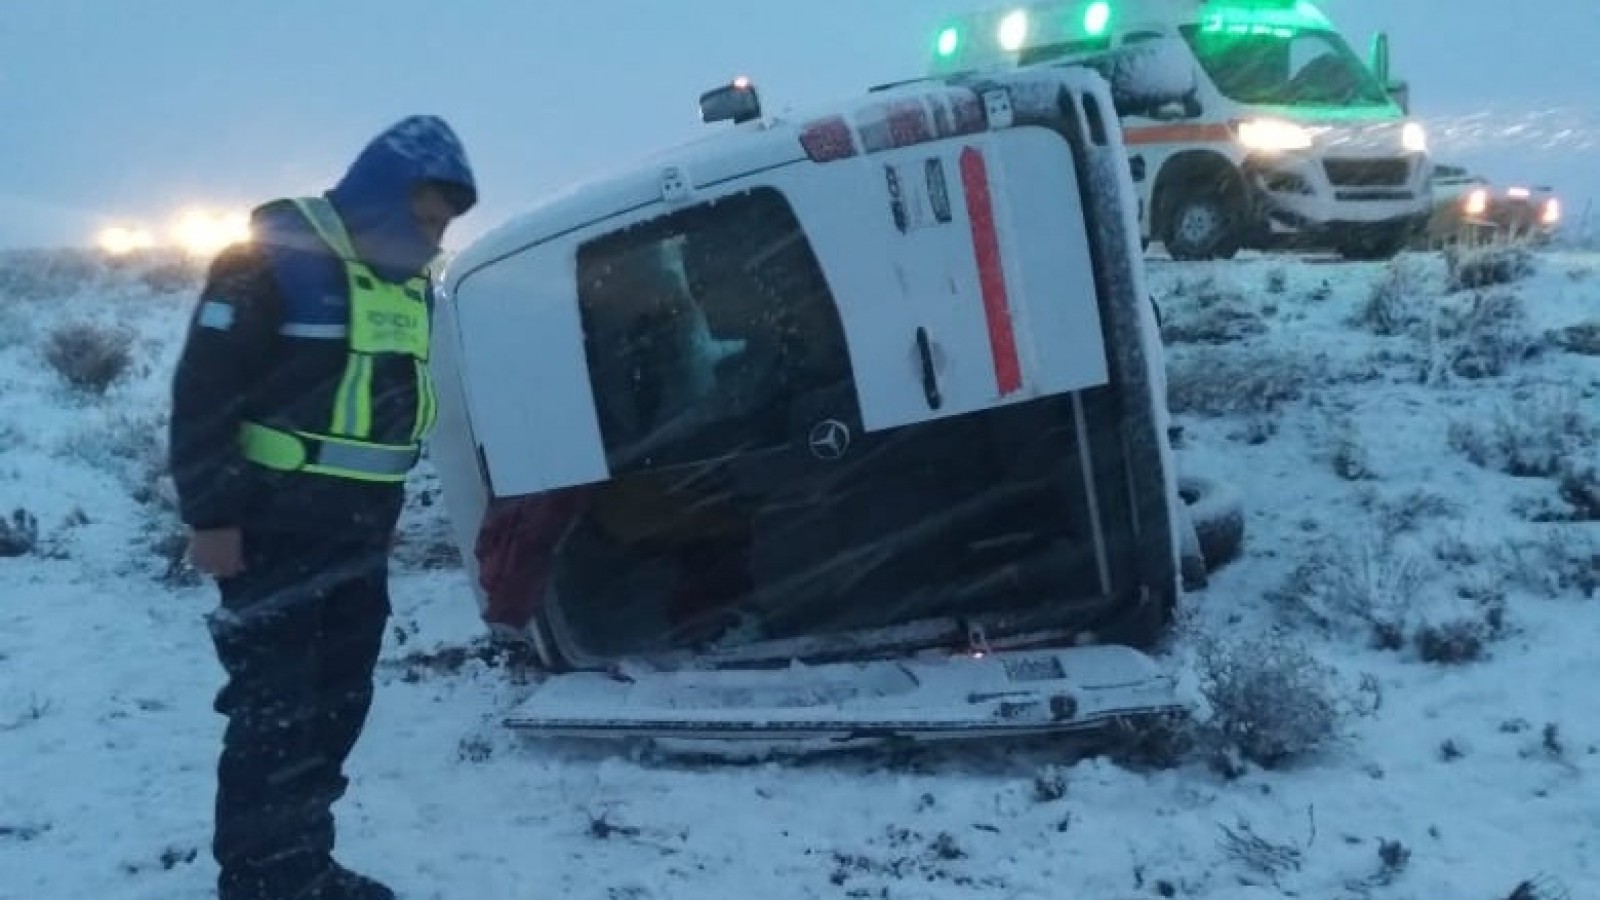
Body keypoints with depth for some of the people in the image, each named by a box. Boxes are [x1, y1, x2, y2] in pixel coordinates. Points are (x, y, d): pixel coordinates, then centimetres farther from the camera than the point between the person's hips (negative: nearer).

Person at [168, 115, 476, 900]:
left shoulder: (411, 280, 12)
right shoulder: (277, 254, -13)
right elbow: (203, 393, -16)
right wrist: (212, 513, -18)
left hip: (357, 533, 8)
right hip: (274, 529, -8)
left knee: (337, 702, 13)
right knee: (276, 708, -6)